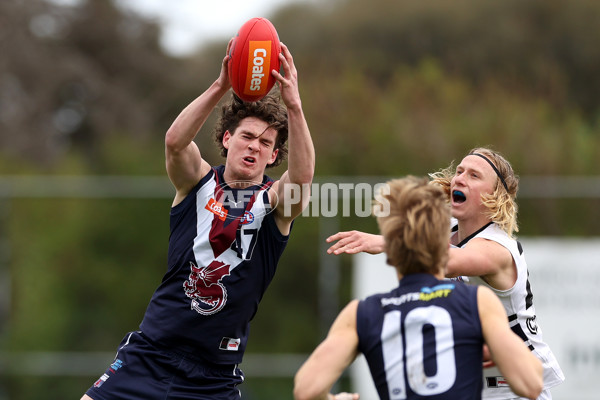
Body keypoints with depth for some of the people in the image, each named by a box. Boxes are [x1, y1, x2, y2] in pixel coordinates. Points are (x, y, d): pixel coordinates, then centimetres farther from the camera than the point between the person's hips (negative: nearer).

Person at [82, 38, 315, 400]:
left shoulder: (275, 199, -1)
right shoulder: (199, 182, 2)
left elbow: (302, 174, -24)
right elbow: (175, 141, -19)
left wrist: (293, 105, -39)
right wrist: (221, 87, -33)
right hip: (149, 354, 1)